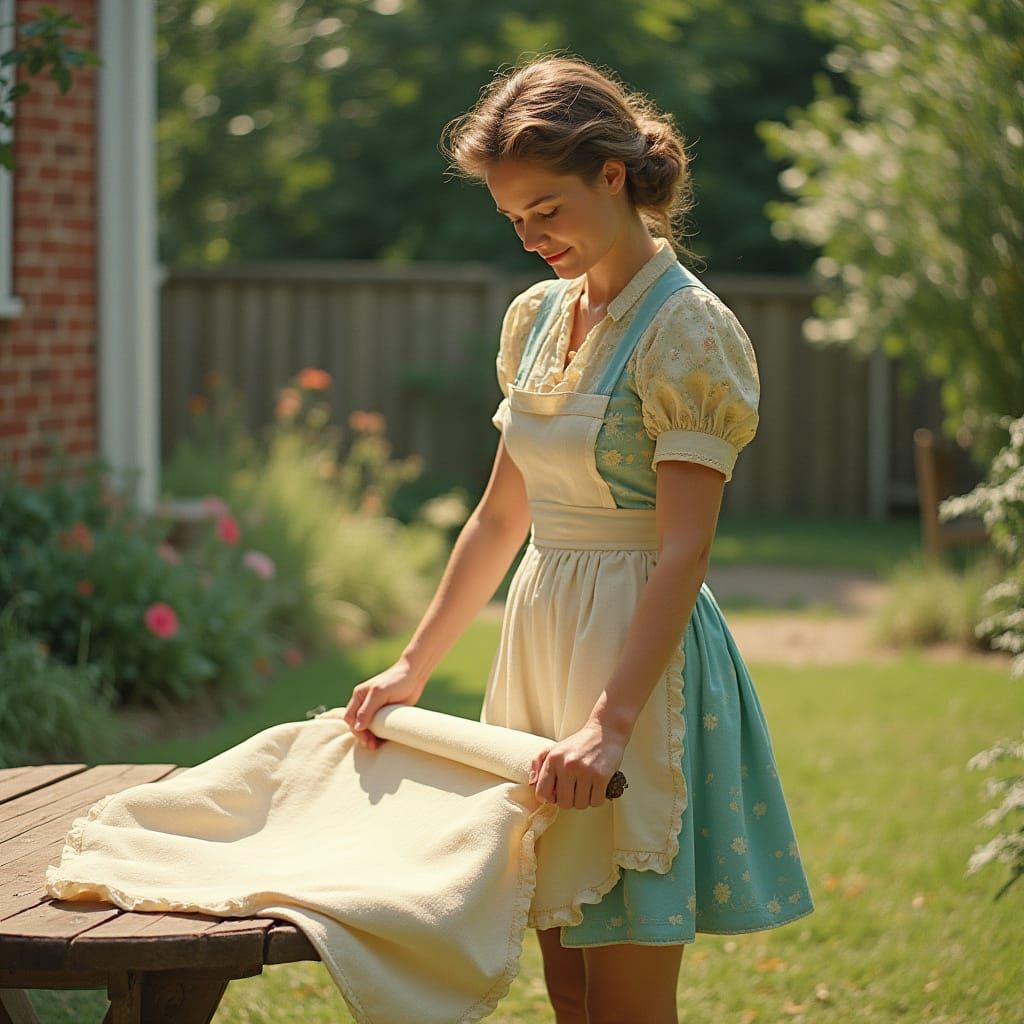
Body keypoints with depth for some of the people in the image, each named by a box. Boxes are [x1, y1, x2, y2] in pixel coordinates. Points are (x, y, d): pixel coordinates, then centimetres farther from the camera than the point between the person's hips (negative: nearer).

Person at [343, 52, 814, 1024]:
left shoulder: (688, 331, -13)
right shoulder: (537, 316, 10)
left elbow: (682, 553, -19)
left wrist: (610, 723, -27)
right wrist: (412, 669, 16)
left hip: (639, 652, -7)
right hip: (538, 637, 7)